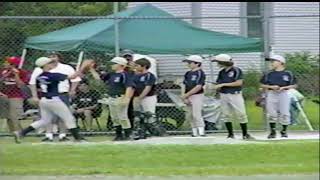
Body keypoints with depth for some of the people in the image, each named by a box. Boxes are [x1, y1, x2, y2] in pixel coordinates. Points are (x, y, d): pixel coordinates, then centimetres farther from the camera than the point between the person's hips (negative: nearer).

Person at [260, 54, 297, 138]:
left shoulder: (288, 74, 0)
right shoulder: (269, 74, 7)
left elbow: (294, 85, 2)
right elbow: (262, 85, 9)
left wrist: (283, 87, -12)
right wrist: (271, 87, -9)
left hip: (284, 94, -2)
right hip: (271, 94, 2)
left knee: (284, 113, -2)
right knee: (271, 114, 1)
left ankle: (284, 131, 14)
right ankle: (272, 131, 11)